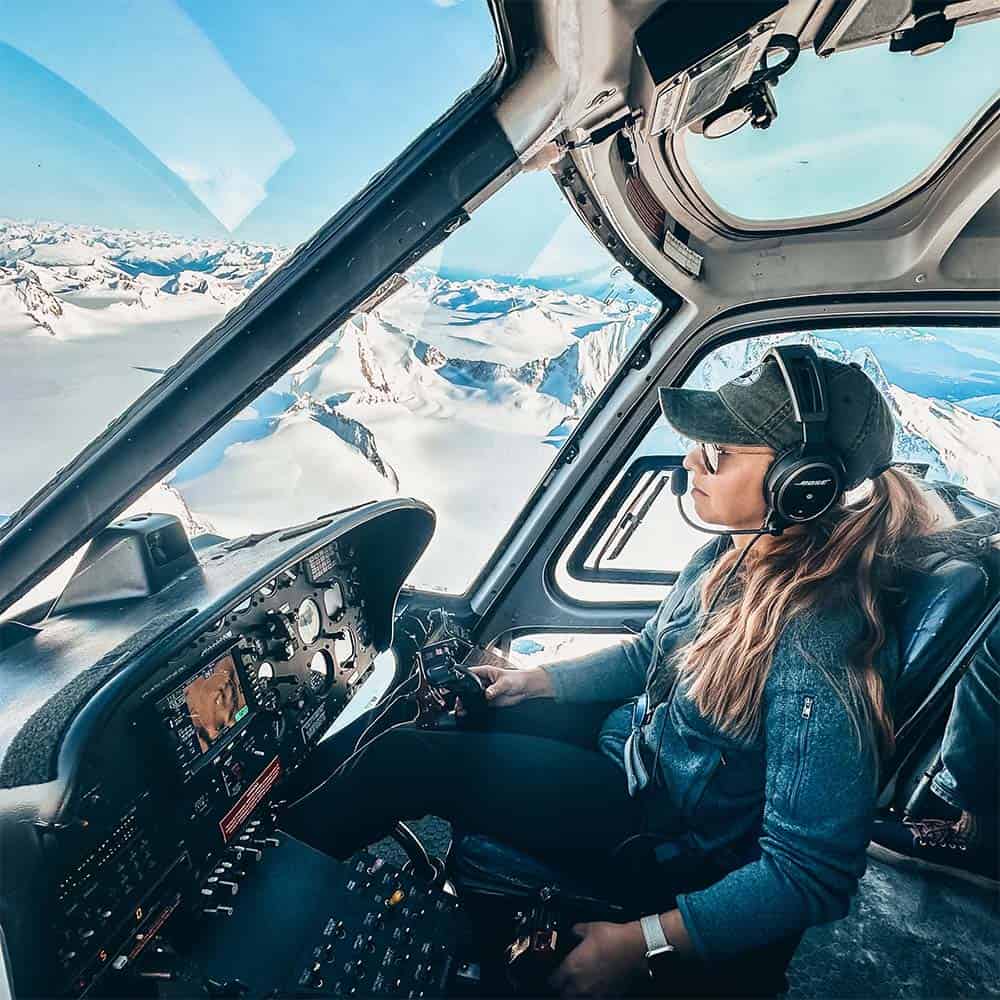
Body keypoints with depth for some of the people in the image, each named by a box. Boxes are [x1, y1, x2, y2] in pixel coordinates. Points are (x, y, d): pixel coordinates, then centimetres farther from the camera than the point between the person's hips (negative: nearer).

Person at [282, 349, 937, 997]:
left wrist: (646, 943, -27)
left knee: (408, 760, -12)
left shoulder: (820, 651, -32)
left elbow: (814, 875, -26)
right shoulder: (736, 553, -7)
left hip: (674, 826, -7)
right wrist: (534, 681, 1)